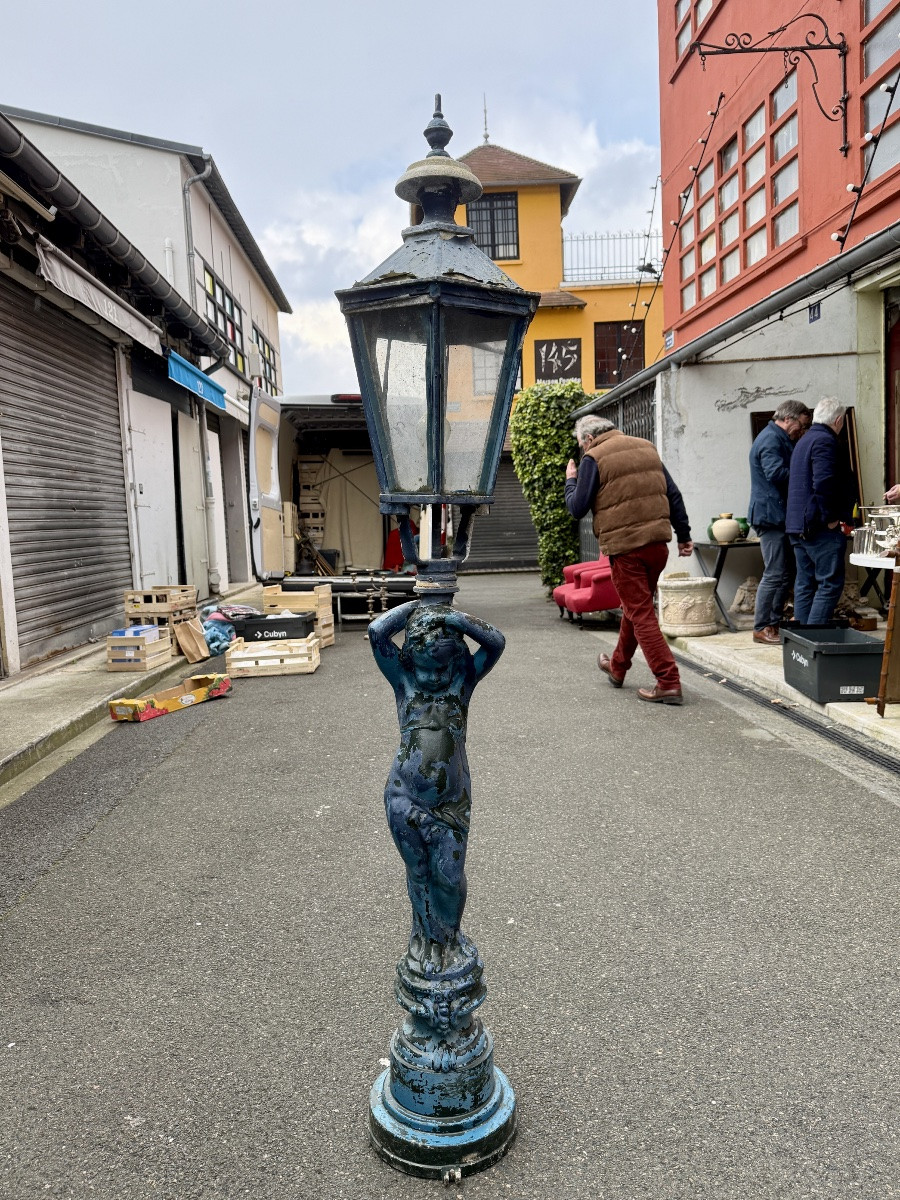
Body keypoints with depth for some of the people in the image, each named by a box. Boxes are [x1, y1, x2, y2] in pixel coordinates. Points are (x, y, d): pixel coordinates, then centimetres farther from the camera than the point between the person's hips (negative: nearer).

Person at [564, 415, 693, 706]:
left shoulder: (594, 459, -6)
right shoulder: (646, 448, 13)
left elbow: (577, 508, -6)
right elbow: (673, 495, 13)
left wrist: (570, 480, 12)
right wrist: (683, 535, 17)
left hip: (625, 547, -7)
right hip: (657, 543, 7)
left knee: (641, 615, -1)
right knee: (634, 608, 21)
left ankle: (668, 683, -4)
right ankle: (617, 668, 39)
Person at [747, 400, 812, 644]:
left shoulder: (780, 439, 21)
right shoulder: (771, 439, -13)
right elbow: (776, 472, -26)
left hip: (780, 516, 11)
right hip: (772, 515, -11)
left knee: (784, 573, 13)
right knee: (775, 575, -8)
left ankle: (775, 624, 19)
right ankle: (762, 628, -2)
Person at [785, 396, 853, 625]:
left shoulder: (803, 441, 20)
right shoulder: (825, 441, -12)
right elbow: (823, 483, -24)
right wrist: (830, 518, -16)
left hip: (797, 526, 10)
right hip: (821, 528, -10)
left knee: (805, 584, 12)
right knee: (830, 583, -7)